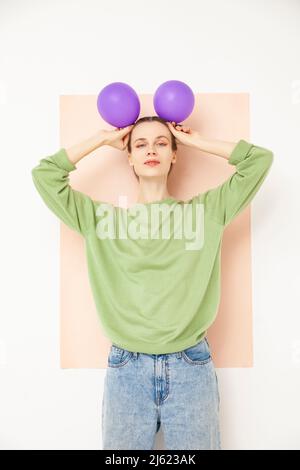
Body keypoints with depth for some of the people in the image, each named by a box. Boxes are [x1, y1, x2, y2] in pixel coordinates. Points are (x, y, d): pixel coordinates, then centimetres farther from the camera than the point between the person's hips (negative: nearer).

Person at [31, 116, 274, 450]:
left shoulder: (207, 210, 5)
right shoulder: (102, 217, 5)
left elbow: (260, 159, 3)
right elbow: (44, 174, 3)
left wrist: (194, 141, 8)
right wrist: (103, 139, 9)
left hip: (191, 367, 0)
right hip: (126, 370, 0)